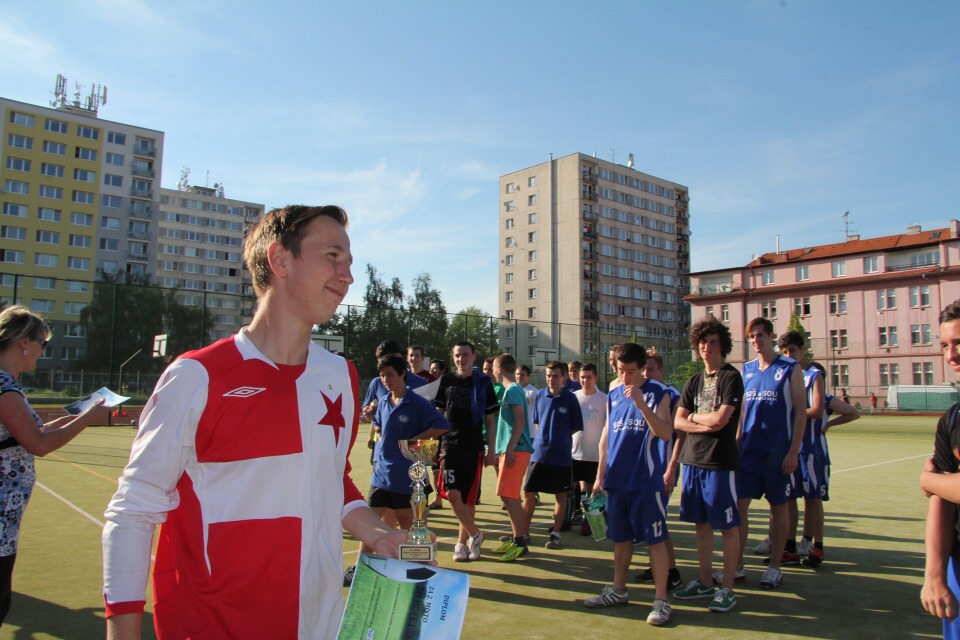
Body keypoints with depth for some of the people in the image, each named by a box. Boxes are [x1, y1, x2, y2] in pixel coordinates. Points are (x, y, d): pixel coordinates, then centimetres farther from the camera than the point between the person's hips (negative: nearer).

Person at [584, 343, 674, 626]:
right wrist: (600, 476, 12)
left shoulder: (657, 393, -5)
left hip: (646, 481, -5)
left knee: (655, 539, 1)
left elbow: (666, 433, -16)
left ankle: (661, 600, 11)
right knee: (621, 538, 16)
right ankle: (618, 590, 29)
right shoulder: (613, 396, 10)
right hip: (616, 480, 5)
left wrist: (641, 404, -26)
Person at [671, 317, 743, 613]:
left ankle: (727, 589, 11)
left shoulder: (731, 377, -4)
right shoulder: (694, 381, 13)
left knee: (728, 526, 2)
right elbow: (678, 423, 6)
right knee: (702, 524, 12)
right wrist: (706, 425, -9)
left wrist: (693, 417, 1)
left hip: (720, 461, -6)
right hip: (693, 459, 6)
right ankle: (705, 583, 23)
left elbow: (720, 419, -15)